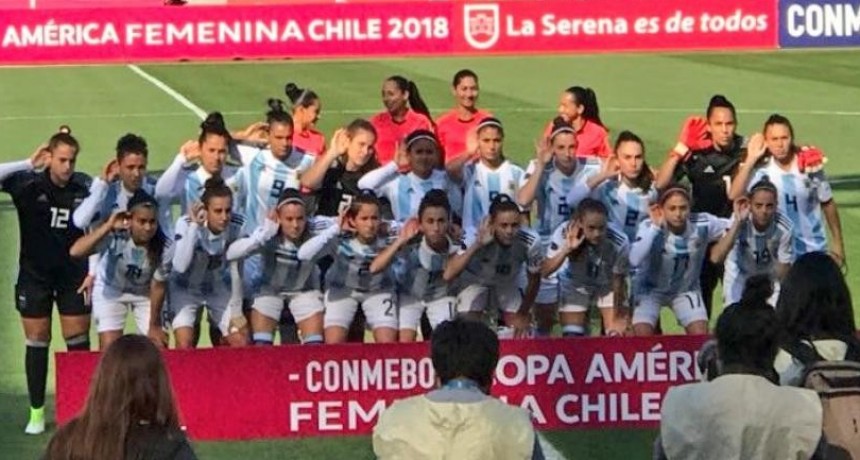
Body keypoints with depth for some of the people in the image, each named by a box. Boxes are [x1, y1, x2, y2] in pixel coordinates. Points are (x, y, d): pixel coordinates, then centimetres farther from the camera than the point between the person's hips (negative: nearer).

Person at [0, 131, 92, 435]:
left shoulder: (84, 186, -7)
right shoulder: (28, 183, -12)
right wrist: (28, 164, -29)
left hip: (74, 275, 1)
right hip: (34, 275, -1)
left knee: (78, 341, 3)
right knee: (37, 343, 5)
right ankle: (37, 412, 14)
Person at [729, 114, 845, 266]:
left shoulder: (810, 163, -9)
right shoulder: (762, 170, -14)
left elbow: (828, 204, 2)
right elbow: (735, 195, -29)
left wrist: (837, 243, 5)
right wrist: (751, 159, -27)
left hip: (814, 251, 1)